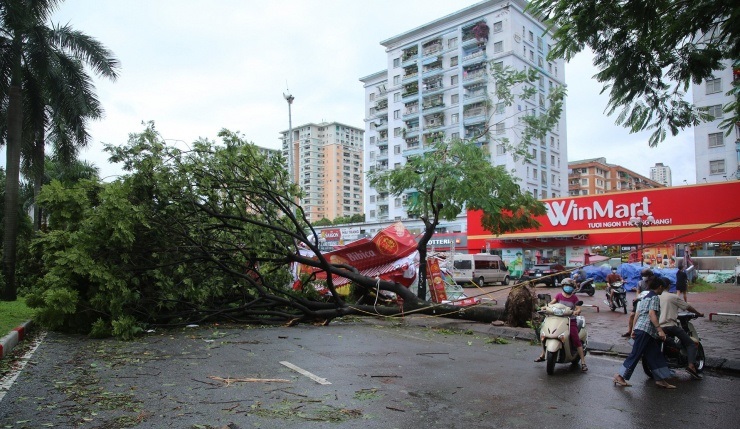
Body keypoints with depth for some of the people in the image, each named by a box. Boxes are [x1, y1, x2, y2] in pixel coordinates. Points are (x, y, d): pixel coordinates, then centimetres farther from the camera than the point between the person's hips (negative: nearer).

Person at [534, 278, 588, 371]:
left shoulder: (574, 298, 4)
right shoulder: (559, 296, 9)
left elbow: (579, 309, -5)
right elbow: (551, 303, -1)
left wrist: (576, 311, -28)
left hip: (571, 321, -2)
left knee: (576, 340, -13)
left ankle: (583, 362, -5)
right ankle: (542, 355, 12)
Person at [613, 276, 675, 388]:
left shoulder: (645, 297, 21)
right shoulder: (655, 297, -5)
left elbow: (637, 314, 19)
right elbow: (652, 314, -17)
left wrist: (634, 329, 18)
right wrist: (660, 330, -22)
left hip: (639, 328, 10)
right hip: (646, 329, -10)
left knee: (655, 354, 11)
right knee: (635, 354, -7)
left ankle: (660, 380, 13)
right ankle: (620, 376, -6)